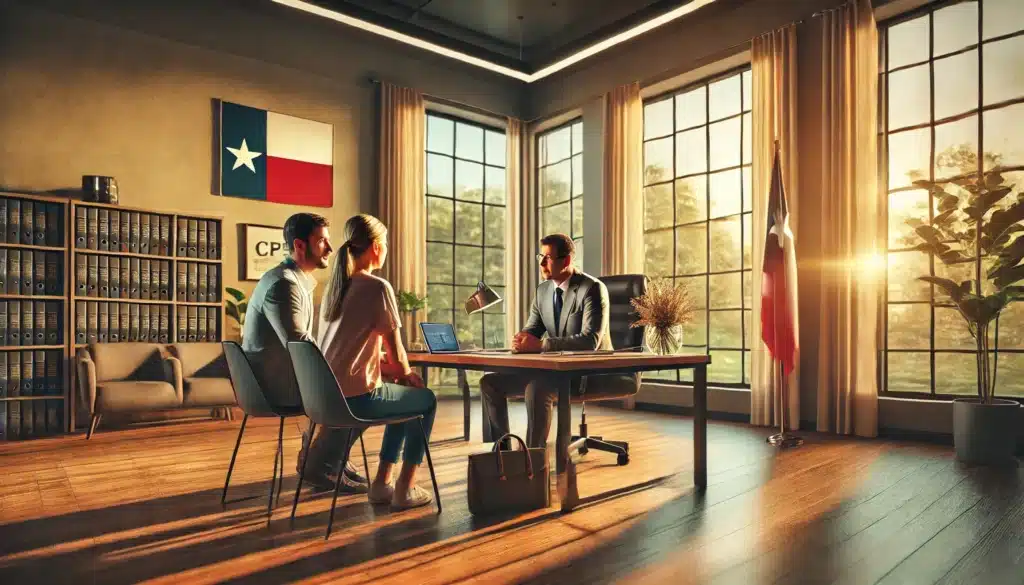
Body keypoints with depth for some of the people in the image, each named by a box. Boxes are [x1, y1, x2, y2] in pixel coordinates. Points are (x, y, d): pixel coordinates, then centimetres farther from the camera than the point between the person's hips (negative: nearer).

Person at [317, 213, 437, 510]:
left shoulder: (334, 285, 10)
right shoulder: (378, 287, -13)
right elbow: (396, 354, -9)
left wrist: (394, 370, 15)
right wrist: (406, 372, 12)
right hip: (357, 397, -8)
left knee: (404, 396, 28)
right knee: (426, 400, 17)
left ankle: (382, 483, 31)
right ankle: (404, 489, 21)